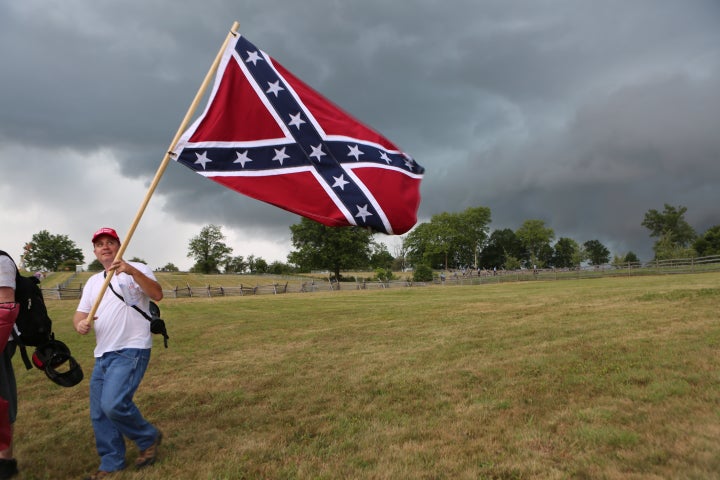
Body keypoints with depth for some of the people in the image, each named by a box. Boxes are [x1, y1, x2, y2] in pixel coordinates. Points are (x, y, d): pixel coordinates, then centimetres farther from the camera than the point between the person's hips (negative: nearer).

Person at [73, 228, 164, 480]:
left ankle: (148, 438, 6)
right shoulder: (93, 281, 18)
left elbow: (157, 294, -20)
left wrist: (132, 271, -35)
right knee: (99, 413, 10)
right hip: (102, 355, 7)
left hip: (131, 351, -7)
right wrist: (80, 323, -11)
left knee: (113, 404, -20)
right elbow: (80, 314, 14)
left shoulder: (137, 270, -3)